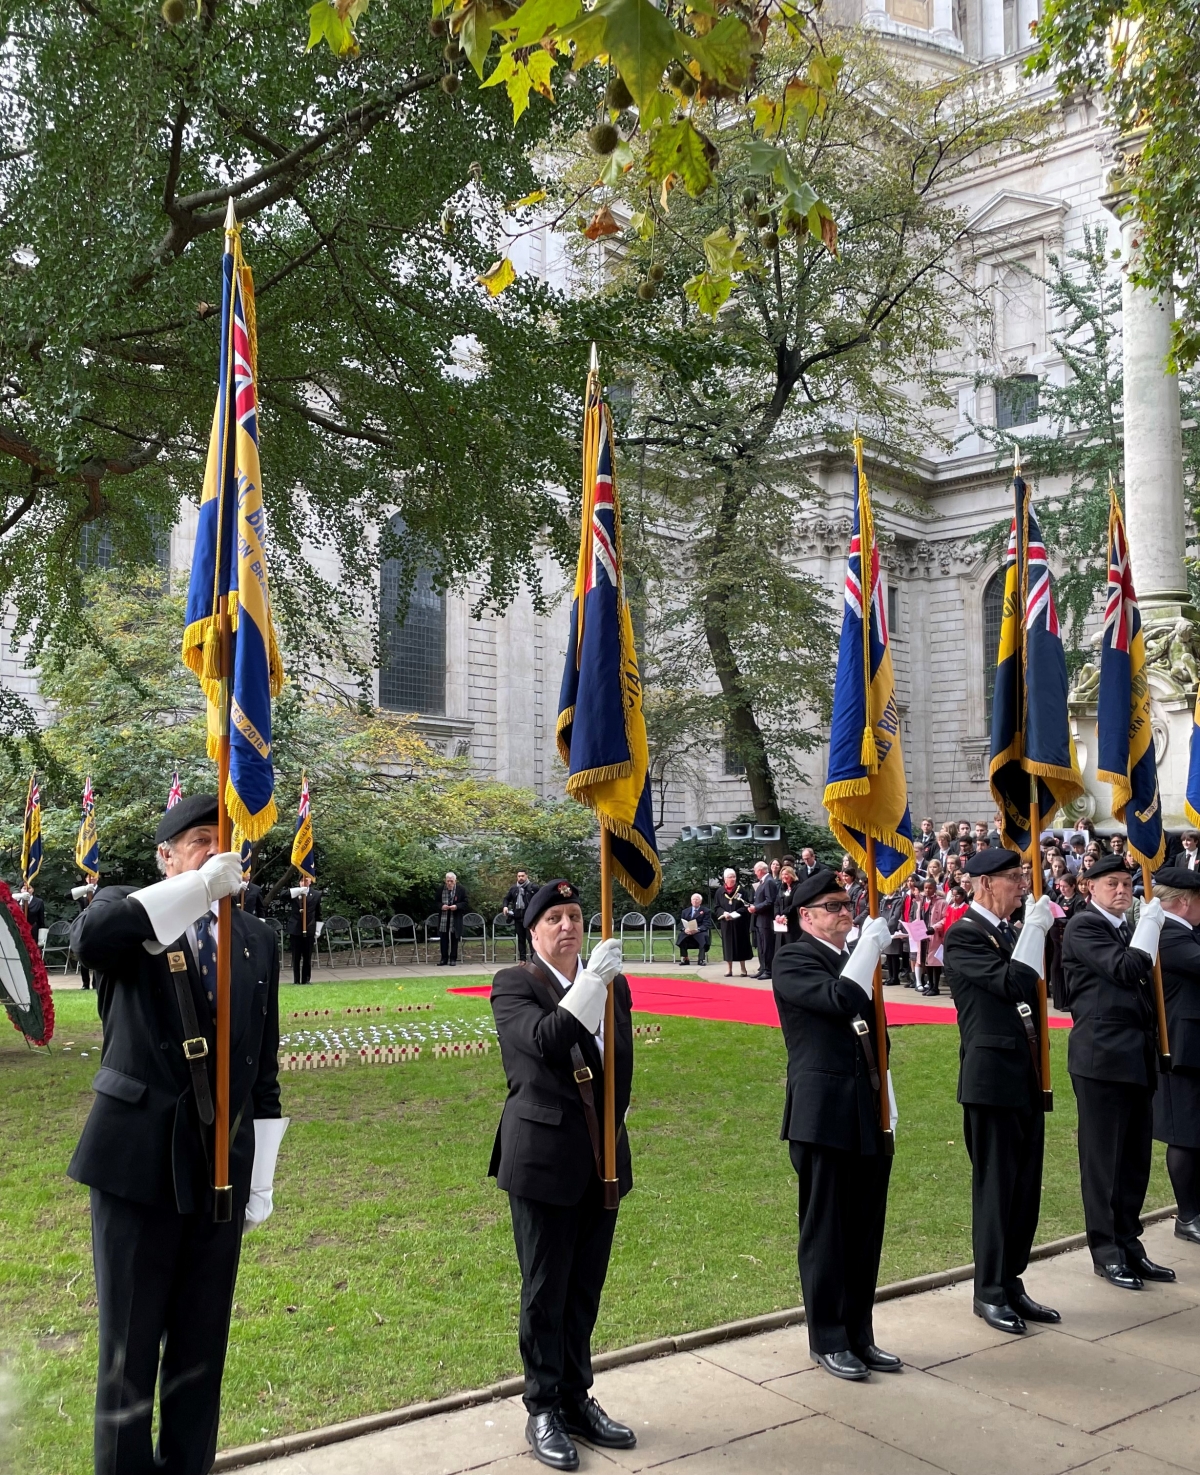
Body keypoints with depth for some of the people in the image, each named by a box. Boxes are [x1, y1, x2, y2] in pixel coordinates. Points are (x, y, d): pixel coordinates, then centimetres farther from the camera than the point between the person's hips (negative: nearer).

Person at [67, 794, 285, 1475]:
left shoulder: (258, 940, 7)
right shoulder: (130, 914, -3)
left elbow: (264, 1072, 10)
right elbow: (90, 936, -31)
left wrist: (262, 1180, 8)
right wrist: (200, 884, -30)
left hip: (222, 1166, 3)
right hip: (139, 1161, -3)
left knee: (203, 1344, 13)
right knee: (130, 1344, 7)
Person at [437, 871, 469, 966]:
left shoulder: (460, 890, -4)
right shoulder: (440, 889, 0)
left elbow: (466, 903, 0)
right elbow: (436, 902, 9)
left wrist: (457, 906, -17)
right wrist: (441, 906, -12)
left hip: (455, 919, -1)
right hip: (443, 918, 2)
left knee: (454, 939, 5)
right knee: (443, 938, 5)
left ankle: (453, 958, 13)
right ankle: (444, 958, 13)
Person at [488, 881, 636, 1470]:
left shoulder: (612, 983, 7)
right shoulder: (514, 984, -8)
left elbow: (623, 1063, 13)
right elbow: (543, 1040, -26)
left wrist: (609, 1122, 7)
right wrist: (590, 983, -33)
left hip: (603, 1159, 5)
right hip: (543, 1160, -5)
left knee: (585, 1288, 16)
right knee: (544, 1290, 7)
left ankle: (577, 1399, 30)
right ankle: (543, 1409, 21)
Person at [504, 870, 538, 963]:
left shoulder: (533, 887, -4)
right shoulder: (513, 888, 10)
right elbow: (507, 899, 23)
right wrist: (505, 906, 4)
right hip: (518, 917, 5)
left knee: (530, 937, -8)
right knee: (521, 939, 10)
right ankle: (522, 959, 15)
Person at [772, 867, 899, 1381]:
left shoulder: (856, 961, 17)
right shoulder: (793, 958, -7)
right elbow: (840, 999, -24)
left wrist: (887, 1104, 17)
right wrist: (870, 944, -15)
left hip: (869, 1113, 7)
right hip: (824, 1115, -7)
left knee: (865, 1230, 12)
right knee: (825, 1229, 3)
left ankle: (859, 1334, 24)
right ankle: (827, 1340, 15)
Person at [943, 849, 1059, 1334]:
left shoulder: (1010, 932, 14)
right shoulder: (963, 935, -13)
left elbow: (1036, 987, 14)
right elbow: (1013, 984, -23)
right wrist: (1035, 928, -17)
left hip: (1026, 1078, 8)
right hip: (993, 1079, -8)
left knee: (1025, 1185, 14)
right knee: (995, 1186, 2)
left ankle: (1011, 1282, 26)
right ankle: (990, 1293, 15)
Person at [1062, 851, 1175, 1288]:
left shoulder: (1127, 930, 19)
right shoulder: (1083, 926, -7)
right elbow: (1126, 969, -19)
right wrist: (1150, 921, -12)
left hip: (1136, 1058, 8)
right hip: (1102, 1057, -8)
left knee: (1135, 1158, 11)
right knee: (1103, 1158, 0)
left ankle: (1129, 1244, 20)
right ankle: (1106, 1252, 9)